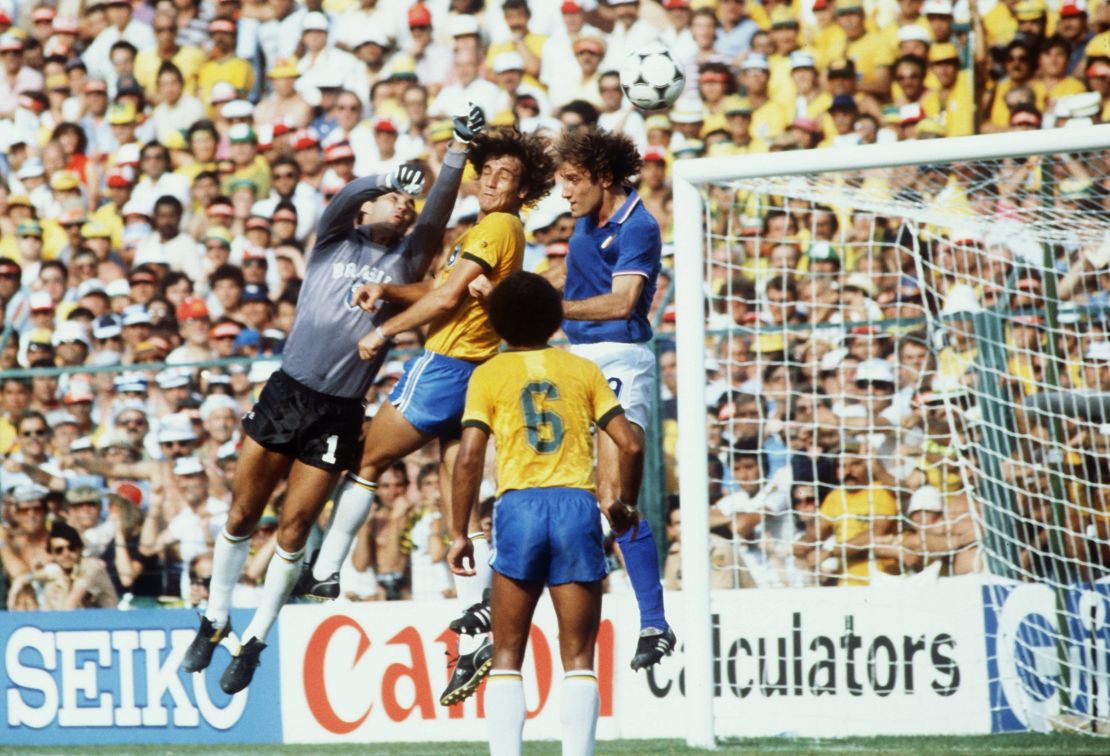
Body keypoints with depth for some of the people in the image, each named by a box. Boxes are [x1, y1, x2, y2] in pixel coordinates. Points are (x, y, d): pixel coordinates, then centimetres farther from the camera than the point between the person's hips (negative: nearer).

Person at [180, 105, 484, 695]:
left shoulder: (404, 260, 8)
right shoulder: (333, 241, 5)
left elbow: (436, 218, -7)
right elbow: (342, 200, -15)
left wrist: (460, 150, -19)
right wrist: (392, 178, -31)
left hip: (340, 414, 0)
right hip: (286, 393, 0)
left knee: (293, 530, 0)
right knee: (242, 516, 4)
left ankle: (254, 641, 12)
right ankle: (215, 621, 20)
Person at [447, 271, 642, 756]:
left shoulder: (489, 375, 8)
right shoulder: (583, 370, 12)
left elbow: (469, 457, -3)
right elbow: (630, 444, 5)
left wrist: (458, 533, 1)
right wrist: (625, 502, 21)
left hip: (519, 507, -1)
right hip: (577, 505, 1)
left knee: (507, 657, 6)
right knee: (578, 659, 4)